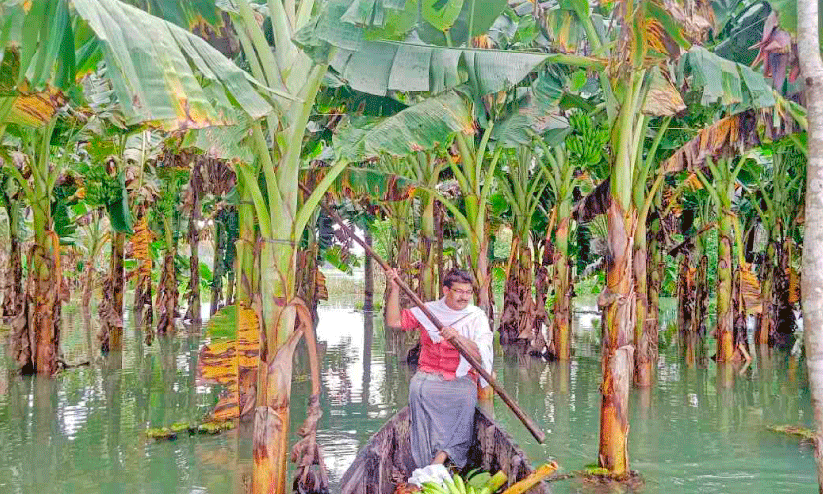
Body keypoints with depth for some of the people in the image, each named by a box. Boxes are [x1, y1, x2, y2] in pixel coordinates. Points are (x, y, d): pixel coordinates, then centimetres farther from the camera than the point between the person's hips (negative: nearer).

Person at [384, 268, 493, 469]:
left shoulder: (477, 317, 3)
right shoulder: (428, 310, 9)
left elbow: (479, 354, -9)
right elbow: (393, 321, 6)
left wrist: (457, 338, -25)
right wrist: (394, 289, -2)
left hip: (461, 377, -1)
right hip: (428, 374, 1)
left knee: (466, 396, -34)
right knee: (417, 389, -31)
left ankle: (442, 454, -31)